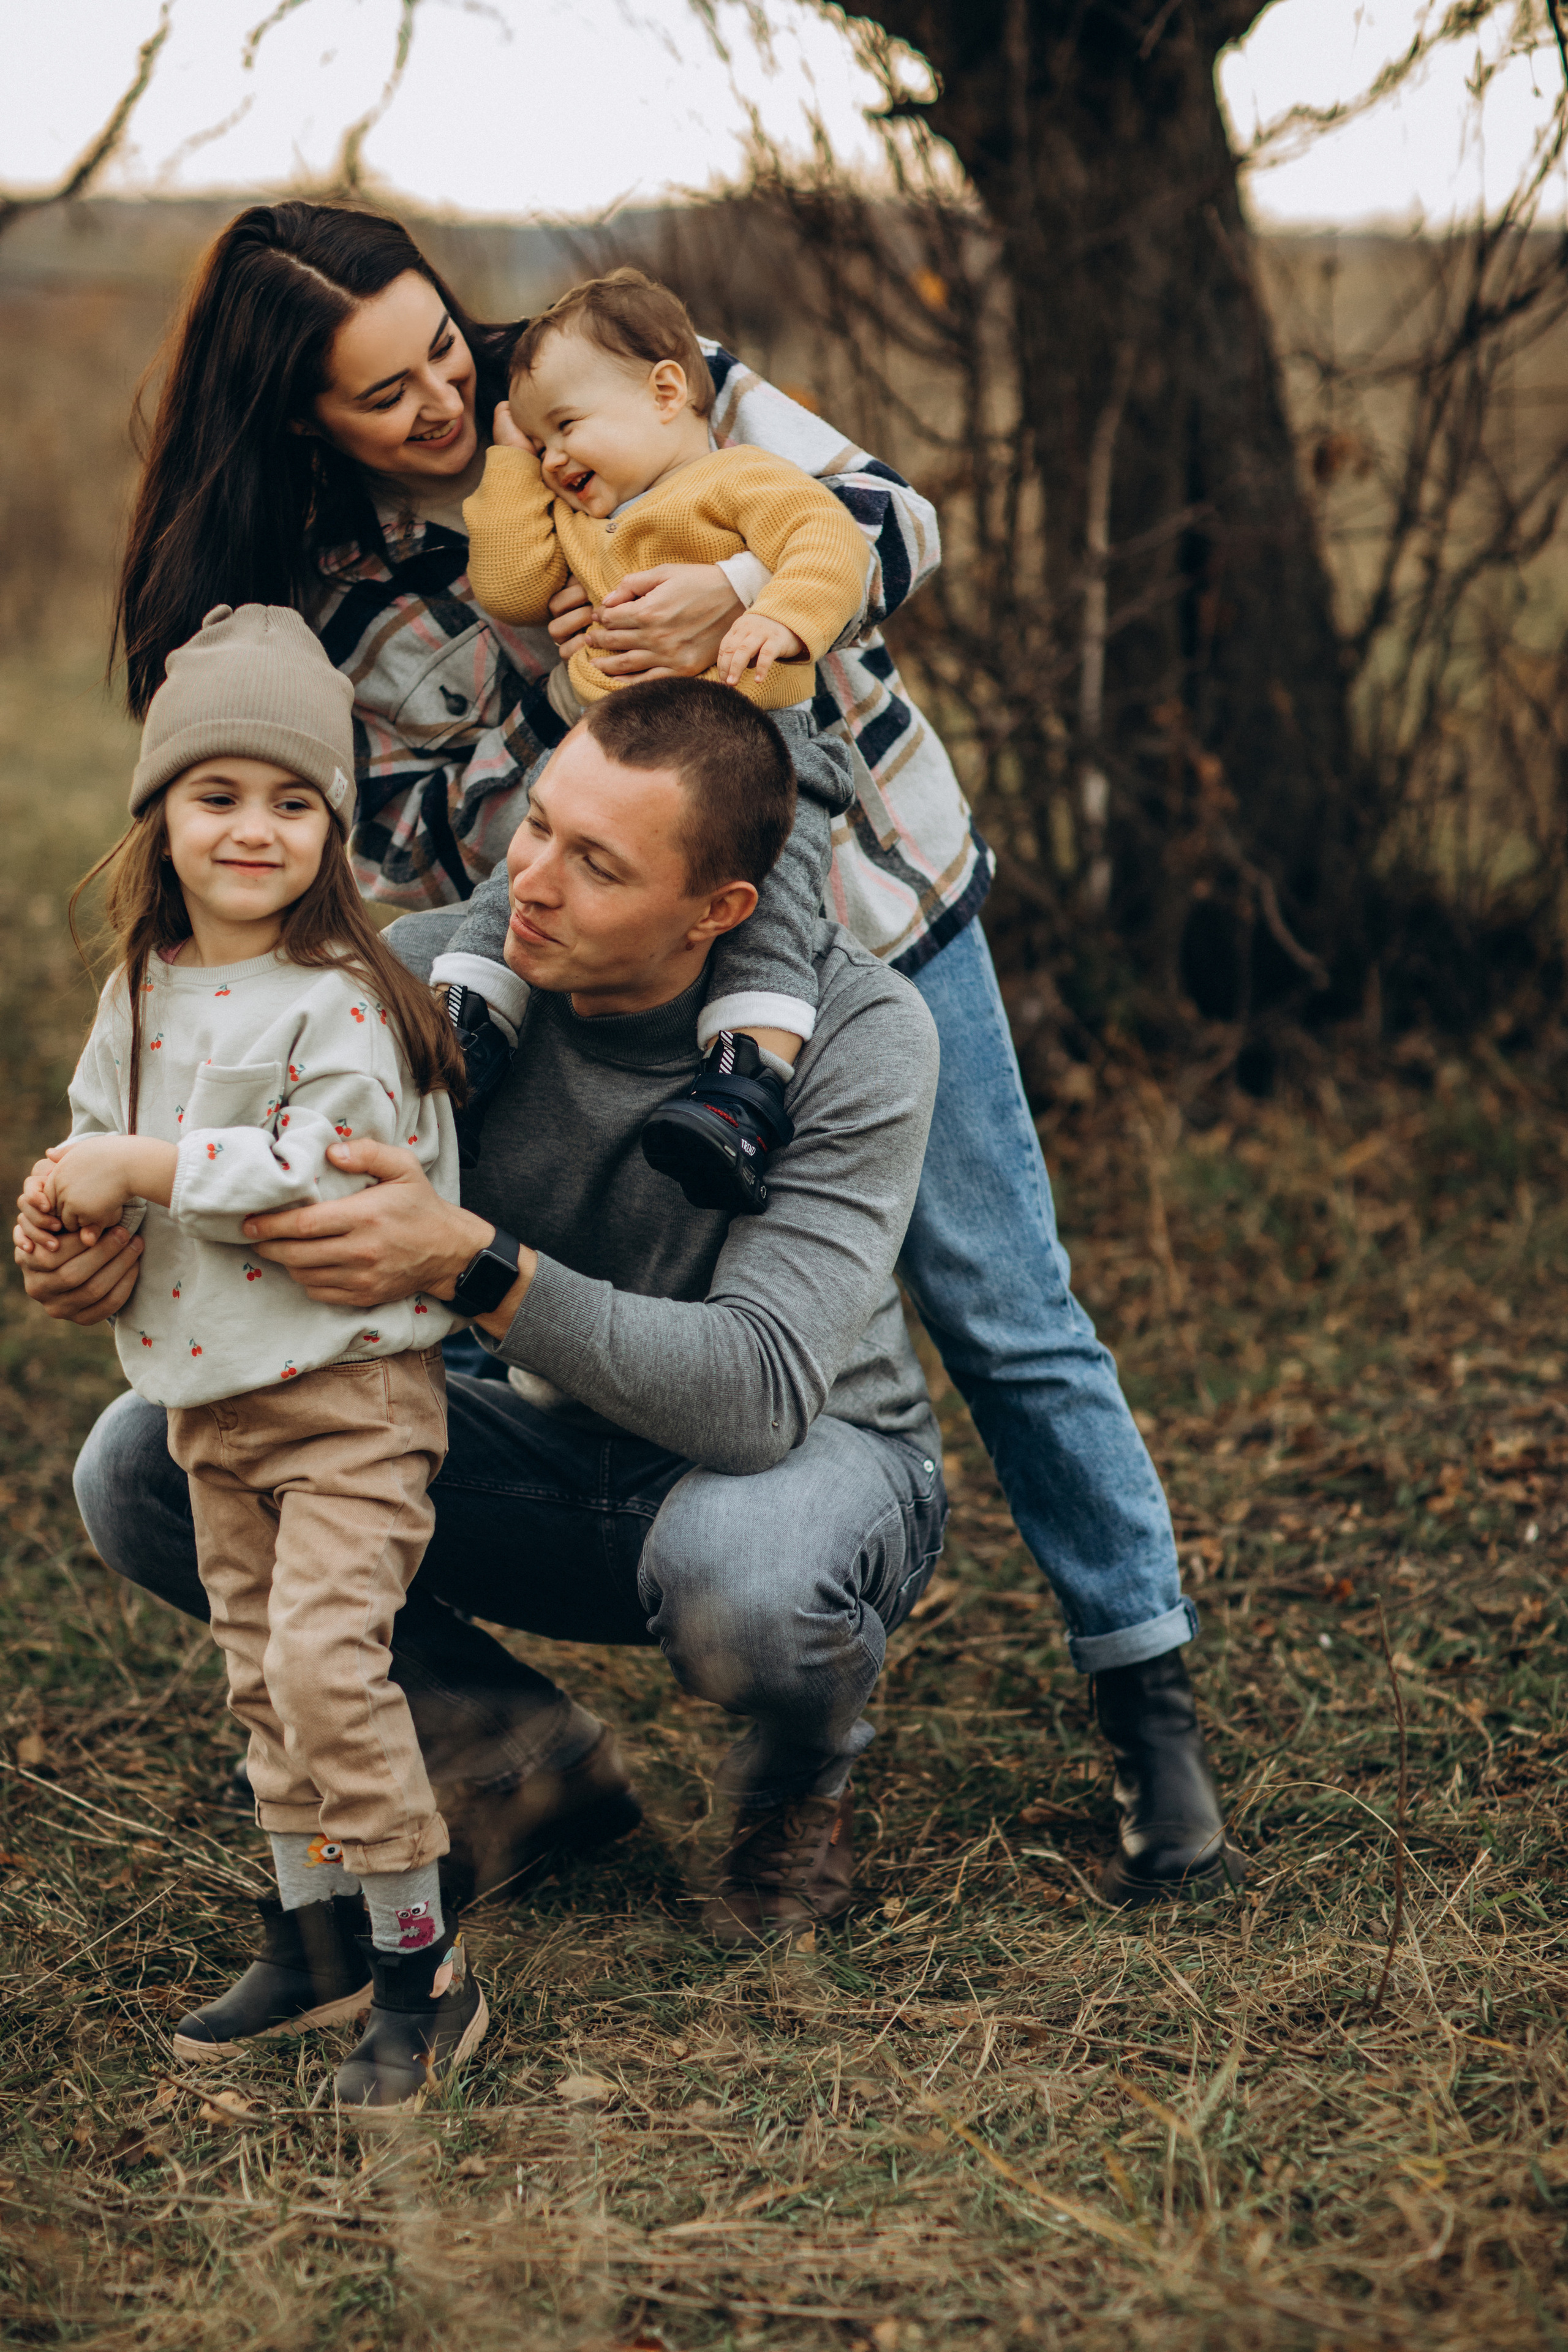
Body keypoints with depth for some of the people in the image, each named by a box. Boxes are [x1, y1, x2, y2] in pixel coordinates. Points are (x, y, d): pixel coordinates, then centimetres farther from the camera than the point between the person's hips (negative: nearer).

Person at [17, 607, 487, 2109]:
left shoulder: (337, 999, -15)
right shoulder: (142, 989, 8)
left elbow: (327, 1173, -24)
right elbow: (106, 1128, 19)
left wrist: (144, 1169, -21)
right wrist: (73, 1199, -3)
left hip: (349, 1383, -8)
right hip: (208, 1393, 8)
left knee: (323, 1658, -17)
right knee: (258, 1675, 14)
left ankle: (421, 1967, -6)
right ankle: (317, 1933, 28)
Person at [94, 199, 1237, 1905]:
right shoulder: (335, 612, -8)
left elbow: (890, 520, -9)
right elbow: (392, 906, -8)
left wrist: (735, 594, -32)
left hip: (876, 900, 0)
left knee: (1005, 1318, 4)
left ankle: (1152, 1707, 16)